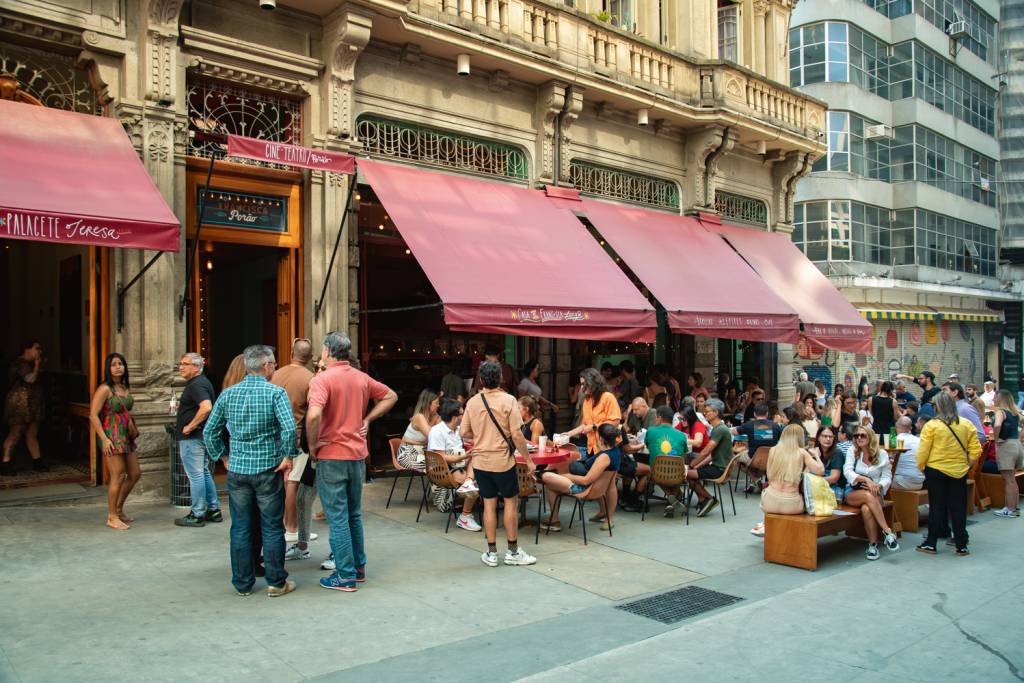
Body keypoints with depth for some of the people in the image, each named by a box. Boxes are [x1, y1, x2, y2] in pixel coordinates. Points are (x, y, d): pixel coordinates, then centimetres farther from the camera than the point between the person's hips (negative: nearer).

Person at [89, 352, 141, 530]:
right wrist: (104, 439, -20)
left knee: (135, 474, 13)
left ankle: (118, 509, 28)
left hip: (126, 437, 8)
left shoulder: (127, 388, 12)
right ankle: (112, 518, 7)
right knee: (118, 477, -5)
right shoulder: (104, 389, -11)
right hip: (111, 437, -8)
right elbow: (93, 415, -15)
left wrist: (133, 427, 15)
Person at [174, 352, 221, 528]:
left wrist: (190, 426, -25)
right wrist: (182, 406, 17)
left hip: (192, 437, -11)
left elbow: (206, 407, -33)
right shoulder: (201, 382, 15)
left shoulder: (197, 385, -18)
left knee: (195, 475, -3)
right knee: (204, 473, 16)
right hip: (200, 436, 11)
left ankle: (197, 515, 4)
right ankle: (213, 510, 22)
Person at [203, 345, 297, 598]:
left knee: (240, 528, 12)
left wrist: (222, 457, 15)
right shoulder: (275, 392, -10)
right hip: (267, 469, -4)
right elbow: (289, 428, -23)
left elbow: (209, 432, 6)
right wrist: (288, 456, -11)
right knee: (272, 528, 6)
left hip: (237, 470, 4)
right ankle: (276, 583, 14)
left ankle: (242, 583, 21)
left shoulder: (228, 394, 4)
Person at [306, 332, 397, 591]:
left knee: (337, 518, 2)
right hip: (358, 455, 6)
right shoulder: (362, 378, 6)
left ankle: (345, 576, 7)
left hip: (331, 456, -6)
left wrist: (313, 444, -14)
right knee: (354, 514, 19)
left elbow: (314, 414, -30)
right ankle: (358, 567, 28)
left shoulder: (322, 379, -14)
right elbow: (391, 396, 18)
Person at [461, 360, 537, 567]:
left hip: (480, 461, 4)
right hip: (503, 461, -4)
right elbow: (516, 435, -14)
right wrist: (529, 460, -5)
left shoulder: (472, 402, -1)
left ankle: (491, 553, 17)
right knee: (511, 502, 9)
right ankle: (513, 552, 15)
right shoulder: (508, 400, -12)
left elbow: (464, 433, 4)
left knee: (489, 505, 11)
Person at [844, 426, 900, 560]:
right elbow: (847, 471, -7)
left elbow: (887, 477, 5)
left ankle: (873, 544, -23)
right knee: (868, 495, -37)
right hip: (853, 493, 0)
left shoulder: (882, 454, 6)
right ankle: (887, 532, -34)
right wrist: (866, 479, -22)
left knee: (866, 509, -35)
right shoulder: (852, 452, 4)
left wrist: (878, 486, -16)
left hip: (874, 493, 0)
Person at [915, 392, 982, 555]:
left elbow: (923, 451, -11)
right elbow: (975, 450, -1)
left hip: (936, 470, -3)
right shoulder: (966, 425, -1)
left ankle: (931, 543, 10)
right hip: (959, 472, 3)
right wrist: (967, 463, 14)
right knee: (958, 508, 9)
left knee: (936, 507, 5)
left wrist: (921, 467, 3)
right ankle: (961, 545, 14)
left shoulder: (931, 425, -12)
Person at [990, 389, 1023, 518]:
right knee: (1012, 480, 17)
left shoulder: (1000, 411, -11)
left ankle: (1010, 510, 1)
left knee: (1008, 480, -2)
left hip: (1006, 446, -8)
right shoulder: (1015, 412, 12)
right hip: (1018, 445, 8)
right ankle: (1015, 507, 22)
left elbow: (997, 425, -29)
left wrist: (996, 439, -16)